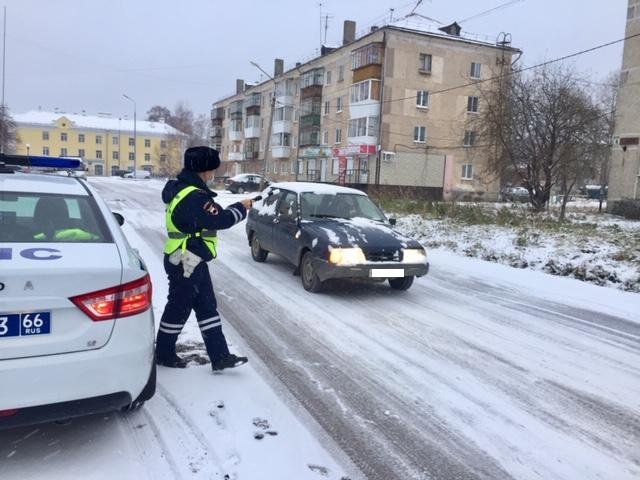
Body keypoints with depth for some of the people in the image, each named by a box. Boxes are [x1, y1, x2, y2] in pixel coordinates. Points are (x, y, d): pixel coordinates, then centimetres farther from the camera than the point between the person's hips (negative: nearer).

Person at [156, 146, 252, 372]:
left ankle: (220, 356, 18)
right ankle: (164, 353, 26)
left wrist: (234, 208, 0)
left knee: (207, 307, 11)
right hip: (186, 264, -11)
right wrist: (242, 207, -8)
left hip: (193, 261, 11)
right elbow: (221, 220, -25)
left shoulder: (181, 189, 10)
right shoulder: (194, 197, -24)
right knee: (179, 308, 7)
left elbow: (212, 215, 12)